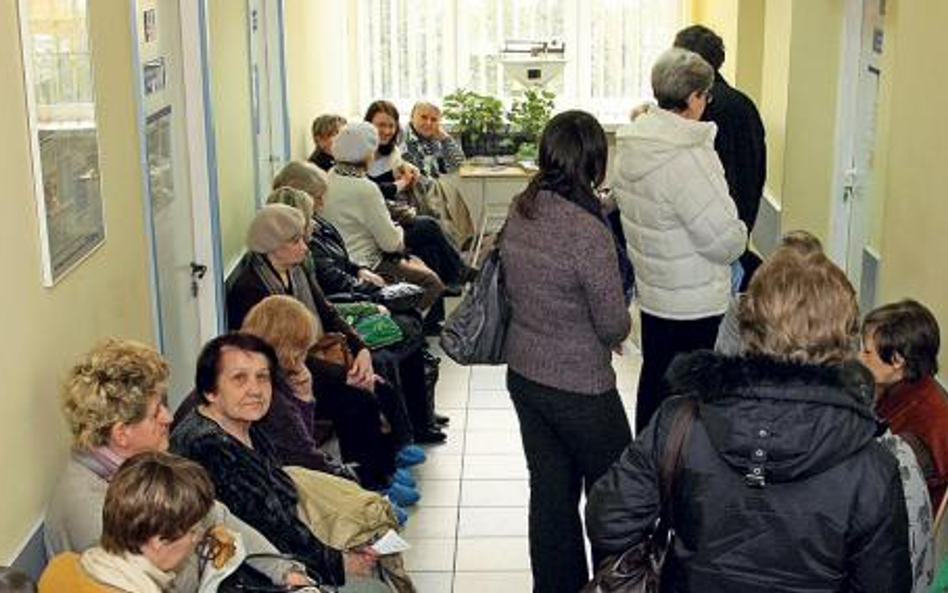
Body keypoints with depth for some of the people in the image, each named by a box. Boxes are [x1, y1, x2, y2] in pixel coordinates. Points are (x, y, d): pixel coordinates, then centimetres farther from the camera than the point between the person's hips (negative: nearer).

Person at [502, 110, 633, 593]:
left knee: (550, 492, 18)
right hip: (579, 386, -7)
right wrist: (617, 328, 4)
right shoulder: (588, 231, -25)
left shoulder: (520, 211, -3)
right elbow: (615, 325, -17)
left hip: (523, 373, 7)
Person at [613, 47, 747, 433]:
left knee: (653, 376, 22)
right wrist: (739, 235, 0)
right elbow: (725, 240, -24)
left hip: (650, 287, 9)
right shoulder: (687, 158, -26)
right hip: (692, 302, -9)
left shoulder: (631, 144, 1)